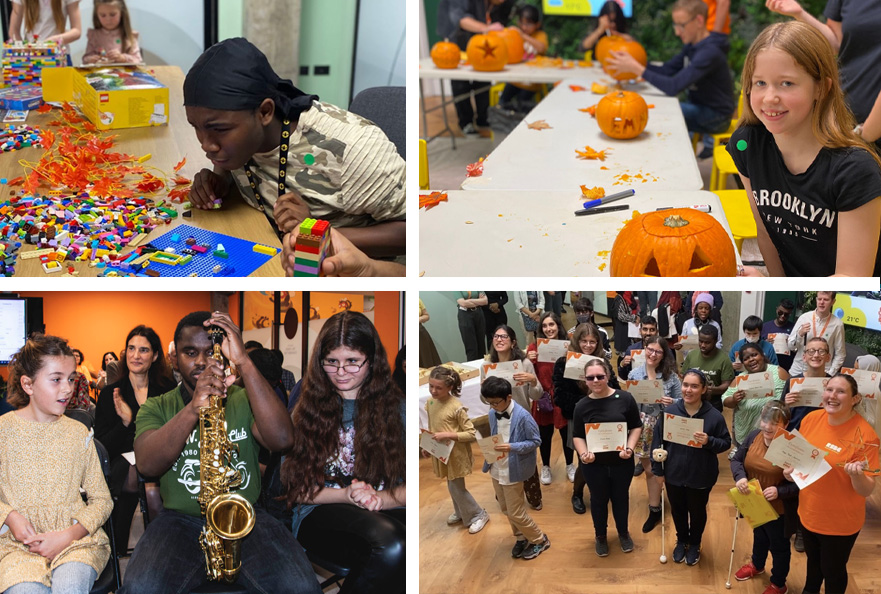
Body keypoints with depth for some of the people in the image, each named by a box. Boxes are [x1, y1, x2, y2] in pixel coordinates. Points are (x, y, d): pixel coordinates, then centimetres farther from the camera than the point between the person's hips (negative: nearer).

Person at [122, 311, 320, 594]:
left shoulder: (244, 400, 9)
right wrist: (193, 408, -26)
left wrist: (244, 363, -18)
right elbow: (147, 464, -11)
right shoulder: (157, 408, 9)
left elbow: (282, 439, -14)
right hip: (180, 519, 0)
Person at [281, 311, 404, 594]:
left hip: (386, 513, 1)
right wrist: (346, 496, -12)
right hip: (320, 515, -1)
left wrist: (380, 498, -16)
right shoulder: (307, 407, 8)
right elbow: (296, 490, 4)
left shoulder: (396, 408, 10)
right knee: (389, 546, -36)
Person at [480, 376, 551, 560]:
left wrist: (512, 447, -27)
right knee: (506, 509, 18)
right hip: (496, 470, 7)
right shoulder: (493, 414, -3)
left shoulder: (522, 416, -22)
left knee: (515, 512, 1)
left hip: (513, 471, -7)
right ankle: (522, 538, 39)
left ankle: (540, 540, 21)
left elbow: (535, 441, -14)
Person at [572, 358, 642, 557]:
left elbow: (636, 426, -3)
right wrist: (583, 454, -20)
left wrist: (629, 447, -17)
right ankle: (601, 536, 39)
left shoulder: (625, 398, -11)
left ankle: (623, 533, 42)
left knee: (621, 497, 19)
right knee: (599, 500, 17)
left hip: (622, 462, 0)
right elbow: (577, 436, -1)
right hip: (594, 464, 0)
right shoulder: (582, 405, -8)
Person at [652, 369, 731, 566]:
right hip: (674, 474, 2)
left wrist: (709, 441, -27)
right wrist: (658, 470, -2)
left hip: (700, 477, -2)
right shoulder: (670, 411, -10)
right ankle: (682, 541, 46)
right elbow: (658, 441, -3)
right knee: (677, 510, 20)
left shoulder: (714, 416, -15)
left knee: (697, 512, 18)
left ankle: (695, 544, 43)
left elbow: (726, 443, -6)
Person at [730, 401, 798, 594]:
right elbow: (736, 460, -1)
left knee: (779, 546, 19)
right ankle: (757, 565, 62)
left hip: (778, 510, -6)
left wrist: (780, 491, -38)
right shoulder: (754, 436, -10)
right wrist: (740, 477, -21)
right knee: (759, 536, 33)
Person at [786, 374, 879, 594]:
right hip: (808, 511, 5)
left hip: (840, 521, -5)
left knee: (833, 570, 16)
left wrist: (857, 474, -41)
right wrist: (792, 468, -9)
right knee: (813, 560, 29)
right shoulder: (811, 419, -9)